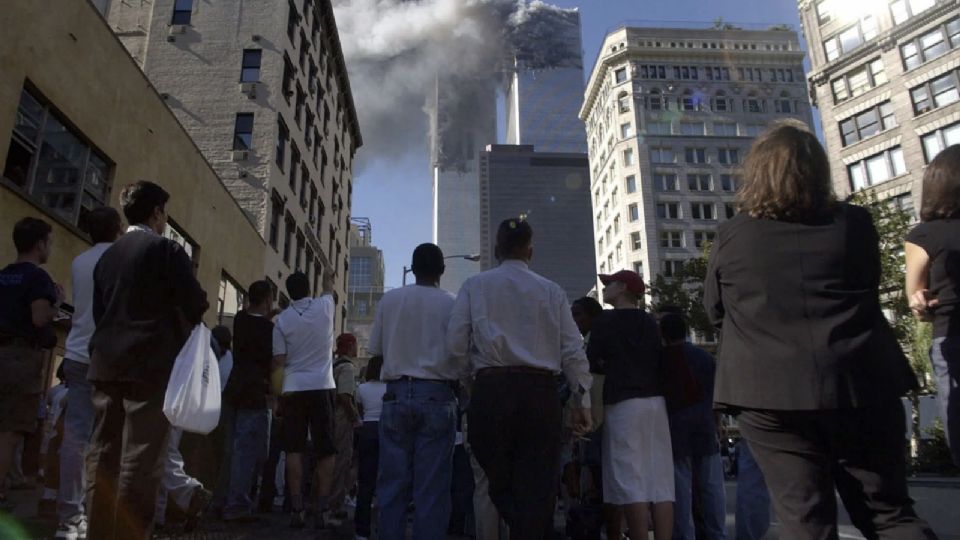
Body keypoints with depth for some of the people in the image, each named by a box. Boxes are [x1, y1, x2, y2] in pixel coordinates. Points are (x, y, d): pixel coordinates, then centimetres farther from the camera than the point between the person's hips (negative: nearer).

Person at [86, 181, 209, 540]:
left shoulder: (108, 254, 13)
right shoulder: (166, 249, -6)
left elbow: (98, 311, 15)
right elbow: (196, 304, -10)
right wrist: (186, 321, 10)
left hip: (106, 362, 7)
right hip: (151, 362, -7)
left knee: (103, 451, 11)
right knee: (140, 456, -5)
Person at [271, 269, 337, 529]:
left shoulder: (282, 319, 0)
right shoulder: (324, 307, 0)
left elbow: (278, 362, -3)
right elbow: (329, 290, 26)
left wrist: (277, 394, 7)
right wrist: (327, 276, 46)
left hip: (293, 390, 1)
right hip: (321, 387, -1)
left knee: (294, 451, 3)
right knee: (326, 451, 3)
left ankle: (297, 510, 1)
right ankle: (320, 510, 0)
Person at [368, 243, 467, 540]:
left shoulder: (389, 300, 2)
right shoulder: (450, 304, -4)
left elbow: (374, 348, 9)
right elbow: (461, 356, -4)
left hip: (397, 395, 2)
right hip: (436, 397, -2)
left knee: (393, 481, 9)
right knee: (432, 485, 3)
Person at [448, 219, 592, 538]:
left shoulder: (475, 286, 6)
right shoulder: (551, 291, 8)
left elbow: (456, 345, 0)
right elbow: (573, 352, 4)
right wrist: (582, 403, 11)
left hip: (491, 391, 0)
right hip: (541, 393, 1)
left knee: (500, 484, 15)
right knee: (538, 489, 7)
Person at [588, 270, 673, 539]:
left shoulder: (606, 320, -3)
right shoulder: (650, 323, 15)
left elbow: (591, 362, -3)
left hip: (624, 403, -6)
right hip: (656, 401, 6)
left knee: (630, 480, -5)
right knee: (660, 481, 6)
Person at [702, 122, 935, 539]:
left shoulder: (730, 236, -3)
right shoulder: (855, 223, 2)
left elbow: (715, 311, 9)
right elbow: (869, 293, 17)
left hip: (771, 392, -2)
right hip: (860, 383, 3)